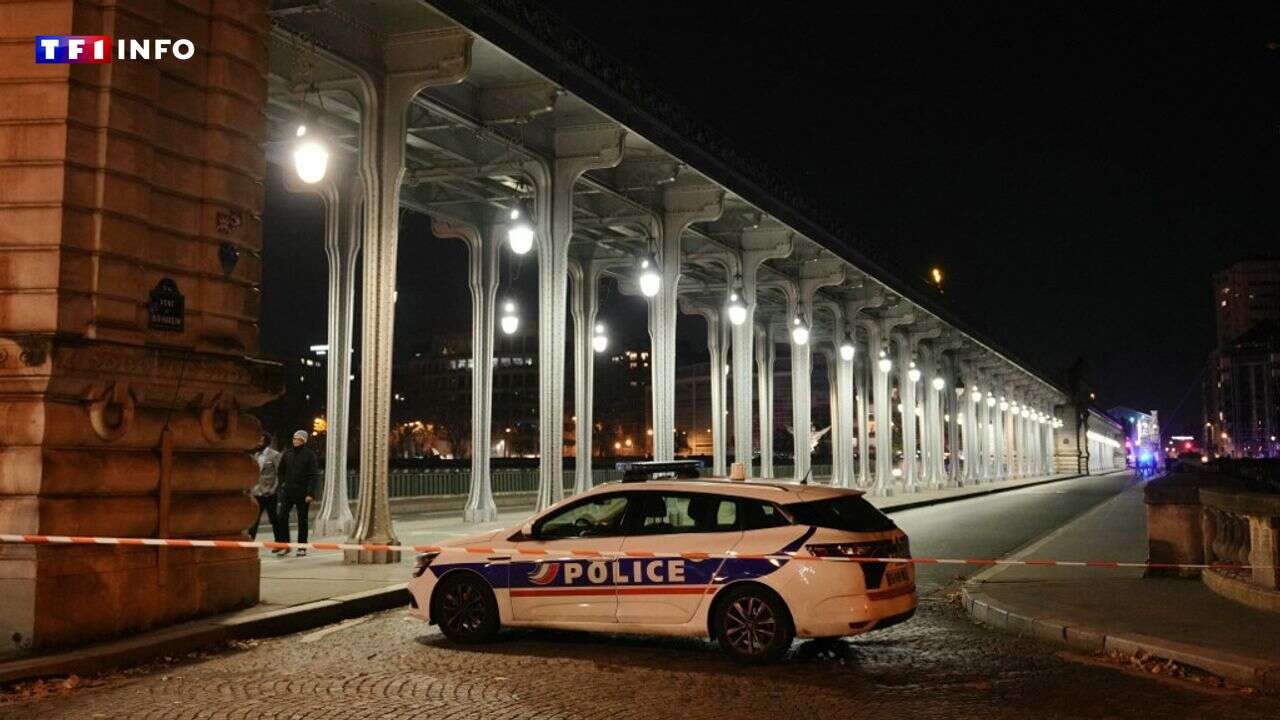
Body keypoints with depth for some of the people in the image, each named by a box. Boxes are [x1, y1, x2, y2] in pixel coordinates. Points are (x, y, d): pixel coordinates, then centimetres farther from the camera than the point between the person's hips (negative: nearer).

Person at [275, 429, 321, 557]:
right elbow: (281, 471, 22)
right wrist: (282, 484, 6)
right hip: (288, 491, 4)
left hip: (303, 492, -4)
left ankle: (302, 547, 13)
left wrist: (311, 493, -15)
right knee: (281, 517, -4)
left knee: (302, 520, 5)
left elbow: (314, 476, -8)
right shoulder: (287, 454, 8)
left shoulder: (310, 455, -4)